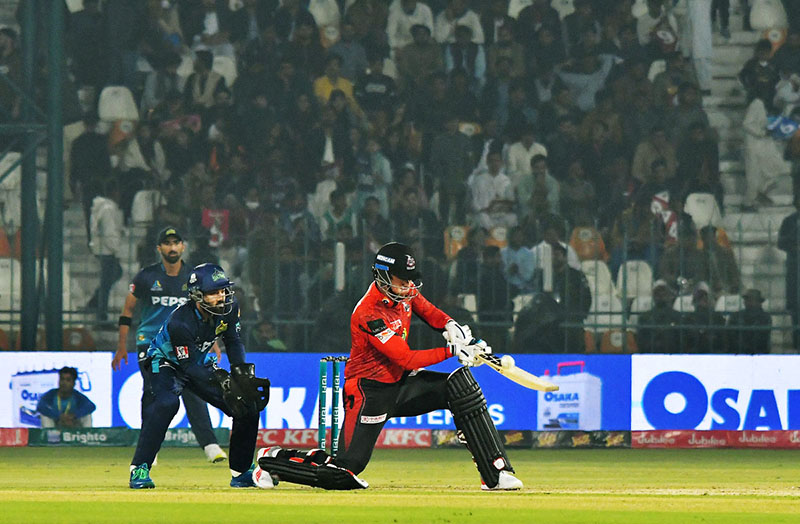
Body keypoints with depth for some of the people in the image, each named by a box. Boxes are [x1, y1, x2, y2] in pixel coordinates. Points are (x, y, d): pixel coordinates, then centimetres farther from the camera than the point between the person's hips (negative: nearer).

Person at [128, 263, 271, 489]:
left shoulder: (229, 307, -16)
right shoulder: (181, 321, -35)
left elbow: (233, 342, 0)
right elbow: (188, 366, -31)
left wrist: (243, 373, -15)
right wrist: (221, 380, -40)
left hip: (201, 363, 7)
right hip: (166, 363, -7)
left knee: (248, 405, -2)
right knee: (165, 404, -37)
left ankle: (241, 471, 12)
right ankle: (139, 470, -31)